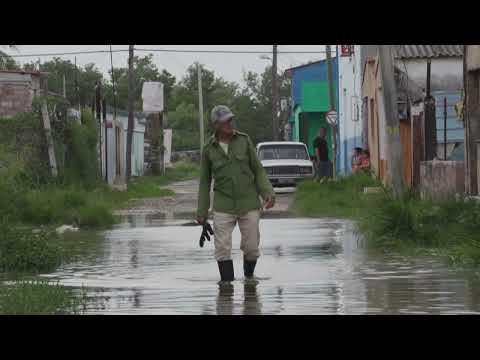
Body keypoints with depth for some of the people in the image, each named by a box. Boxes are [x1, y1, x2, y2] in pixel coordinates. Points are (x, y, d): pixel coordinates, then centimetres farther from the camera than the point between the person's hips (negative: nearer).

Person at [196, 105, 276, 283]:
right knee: (222, 248, -9)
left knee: (251, 247, 2)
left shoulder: (244, 140, 0)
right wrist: (201, 212, 6)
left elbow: (258, 170, 5)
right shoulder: (209, 149, 0)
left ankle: (249, 278, 28)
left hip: (249, 203, 0)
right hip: (223, 206, 0)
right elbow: (205, 181, 8)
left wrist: (268, 193, -8)